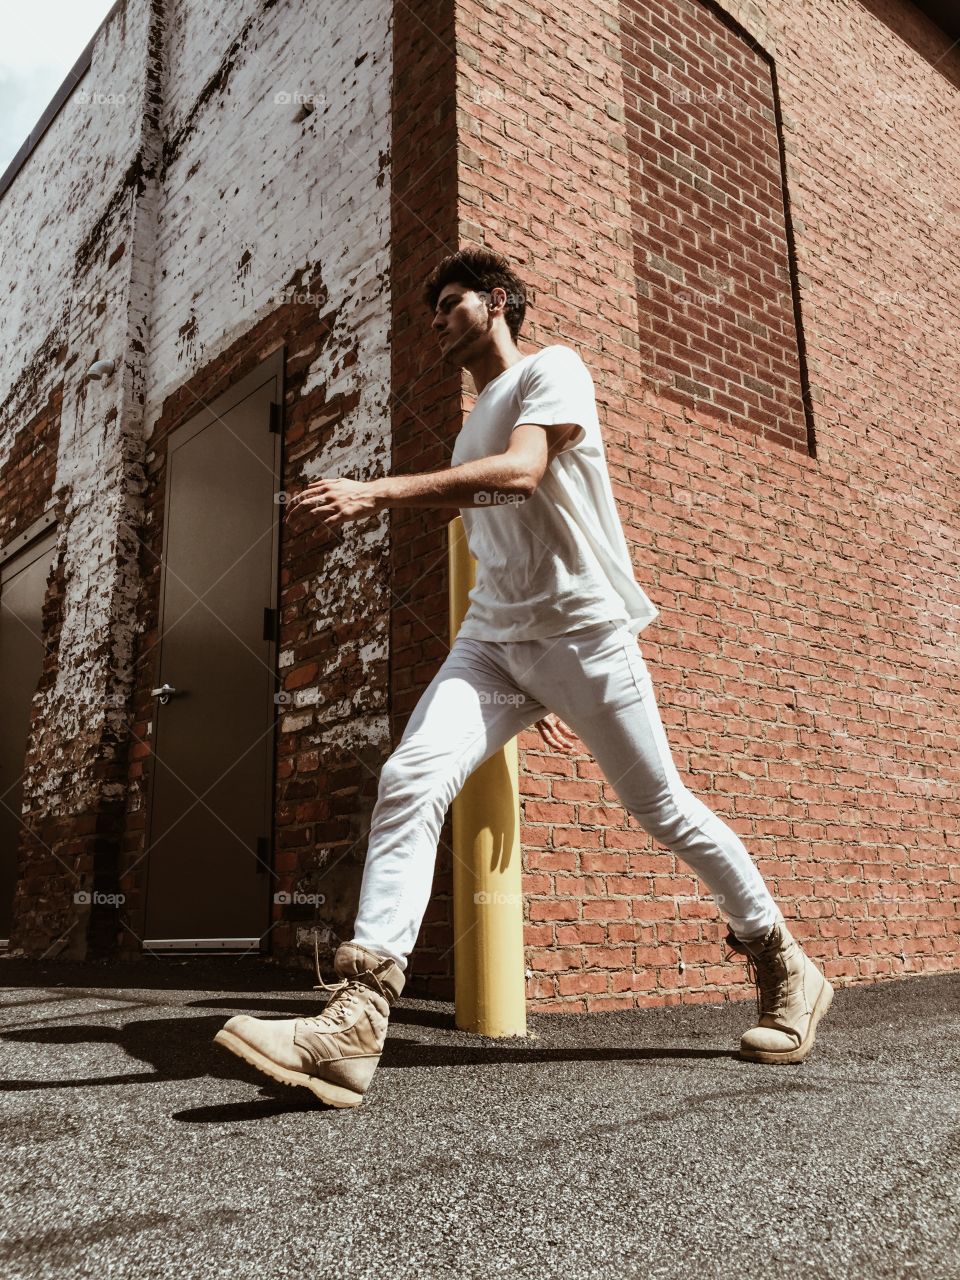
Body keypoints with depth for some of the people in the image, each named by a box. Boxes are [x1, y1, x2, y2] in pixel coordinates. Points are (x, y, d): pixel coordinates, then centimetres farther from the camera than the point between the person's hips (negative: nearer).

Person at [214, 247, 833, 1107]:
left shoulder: (551, 368, 2)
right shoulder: (472, 427, 24)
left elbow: (523, 471, -19)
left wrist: (377, 493, -28)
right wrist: (533, 691, 23)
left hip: (582, 628, -6)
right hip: (493, 639, 6)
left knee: (662, 807, 2)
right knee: (408, 783, -16)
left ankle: (786, 969, 24)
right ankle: (356, 1025, -21)